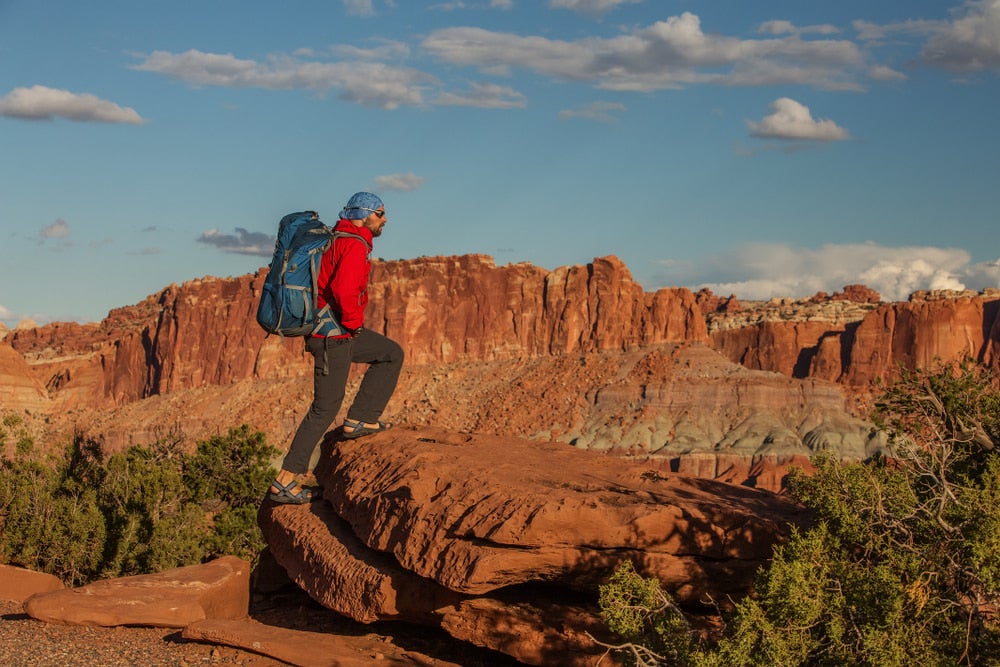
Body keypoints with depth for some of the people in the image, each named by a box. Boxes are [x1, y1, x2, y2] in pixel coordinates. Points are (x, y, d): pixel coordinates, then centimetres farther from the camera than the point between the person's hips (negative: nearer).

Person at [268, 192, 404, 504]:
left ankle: (360, 420, 16)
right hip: (335, 336, -10)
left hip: (341, 330, 10)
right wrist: (354, 322, -16)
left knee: (392, 354, 19)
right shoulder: (355, 246, -18)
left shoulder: (339, 240, 13)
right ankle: (285, 482, 0)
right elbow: (344, 291, -33)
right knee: (326, 407, -4)